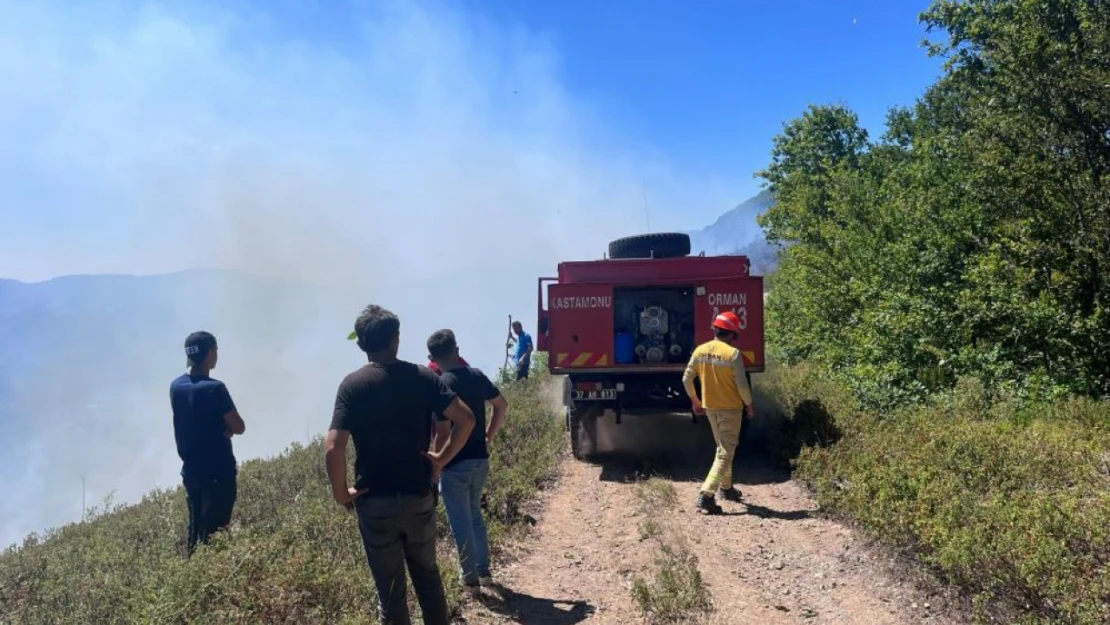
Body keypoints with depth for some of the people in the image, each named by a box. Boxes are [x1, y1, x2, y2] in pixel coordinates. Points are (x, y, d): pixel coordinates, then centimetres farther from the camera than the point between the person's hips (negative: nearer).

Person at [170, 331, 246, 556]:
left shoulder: (176, 386, 4)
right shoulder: (214, 388, -18)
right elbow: (239, 427, -13)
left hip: (191, 470, 7)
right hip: (218, 472, -7)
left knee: (196, 528, 16)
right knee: (214, 531, -2)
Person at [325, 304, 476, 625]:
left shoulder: (353, 385, -10)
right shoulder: (422, 376, -3)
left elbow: (333, 448, -19)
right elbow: (466, 419, -8)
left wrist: (341, 493, -5)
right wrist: (441, 458, 2)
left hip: (375, 502, -2)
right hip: (419, 497, 2)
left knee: (390, 589, 10)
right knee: (427, 576, 21)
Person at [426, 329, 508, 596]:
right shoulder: (477, 375, 2)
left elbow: (443, 432, -20)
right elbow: (502, 405, 13)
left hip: (455, 465, -6)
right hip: (480, 460, 7)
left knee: (461, 522, 7)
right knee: (475, 514, 23)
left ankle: (470, 579, 16)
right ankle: (484, 571, 29)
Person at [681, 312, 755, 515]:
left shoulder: (700, 351, -1)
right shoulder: (733, 353, -17)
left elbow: (687, 379, 3)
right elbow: (741, 384, -16)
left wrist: (695, 401, 17)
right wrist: (749, 404, 0)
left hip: (710, 407, 6)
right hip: (730, 408, -6)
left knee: (723, 448, 24)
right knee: (725, 453, -2)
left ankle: (726, 487, 35)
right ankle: (706, 495, -13)